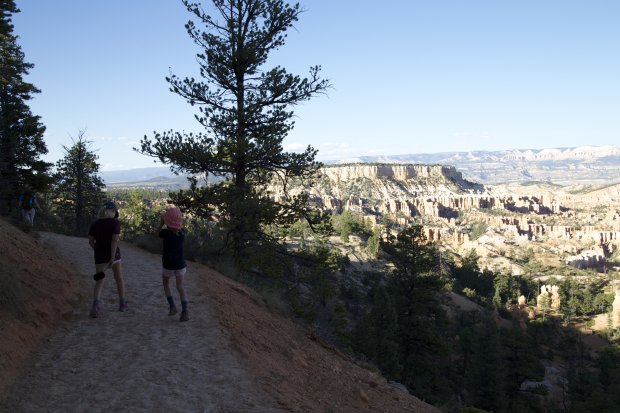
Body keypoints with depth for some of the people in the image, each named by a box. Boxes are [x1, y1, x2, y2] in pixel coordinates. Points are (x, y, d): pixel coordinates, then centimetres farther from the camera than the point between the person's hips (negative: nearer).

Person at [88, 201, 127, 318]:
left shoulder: (94, 224, 4)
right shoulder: (115, 222, -9)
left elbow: (91, 241, 6)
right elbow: (114, 240, -17)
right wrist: (112, 258, -19)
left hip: (99, 255, 2)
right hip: (113, 253, -2)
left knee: (99, 281, 2)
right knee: (119, 278, 17)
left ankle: (96, 304, -23)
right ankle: (122, 304, 25)